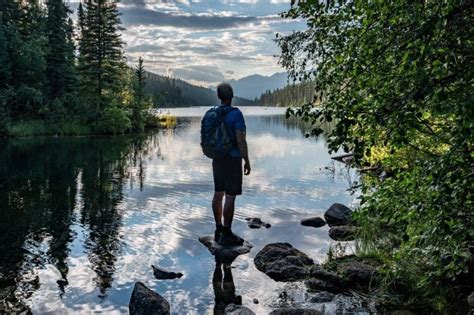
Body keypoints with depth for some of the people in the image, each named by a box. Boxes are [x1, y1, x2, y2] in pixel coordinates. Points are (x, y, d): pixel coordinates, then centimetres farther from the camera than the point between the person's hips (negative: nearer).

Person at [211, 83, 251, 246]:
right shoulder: (236, 113, -17)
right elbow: (240, 140, -21)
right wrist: (247, 161, -13)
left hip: (218, 158, 7)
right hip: (232, 159, -7)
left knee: (218, 194, 12)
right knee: (230, 197, -3)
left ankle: (219, 230, 19)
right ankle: (227, 235, 1)